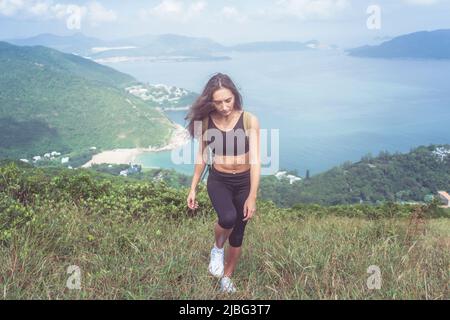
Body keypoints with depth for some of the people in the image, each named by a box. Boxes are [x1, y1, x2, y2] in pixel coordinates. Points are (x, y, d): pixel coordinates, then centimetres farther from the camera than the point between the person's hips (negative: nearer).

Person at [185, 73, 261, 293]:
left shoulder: (249, 121, -15)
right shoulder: (206, 121, -9)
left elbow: (255, 159, -19)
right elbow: (202, 156, 2)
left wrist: (252, 196, -25)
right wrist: (193, 188, 3)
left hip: (244, 182, 0)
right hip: (218, 181, 0)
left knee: (238, 235, 11)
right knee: (228, 218, -30)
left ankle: (227, 277, 36)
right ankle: (217, 249, 4)